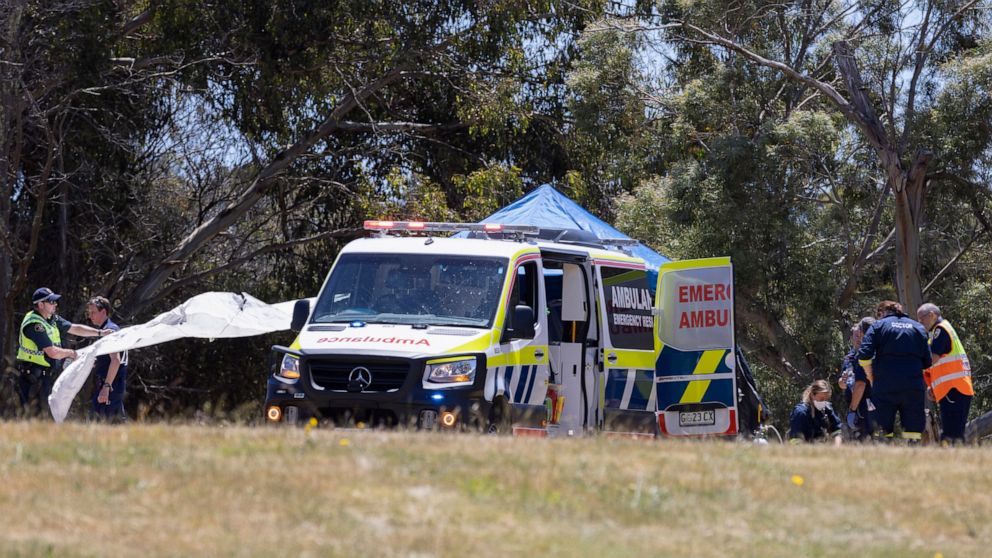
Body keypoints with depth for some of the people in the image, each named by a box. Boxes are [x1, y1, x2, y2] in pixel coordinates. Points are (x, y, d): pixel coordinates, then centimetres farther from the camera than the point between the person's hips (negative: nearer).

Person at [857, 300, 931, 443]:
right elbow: (927, 362, 11)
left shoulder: (878, 326, 7)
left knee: (884, 432, 0)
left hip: (885, 386, -2)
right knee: (913, 433, 2)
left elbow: (864, 355, -6)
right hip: (914, 387, 2)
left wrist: (871, 378, 6)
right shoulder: (918, 327, 16)